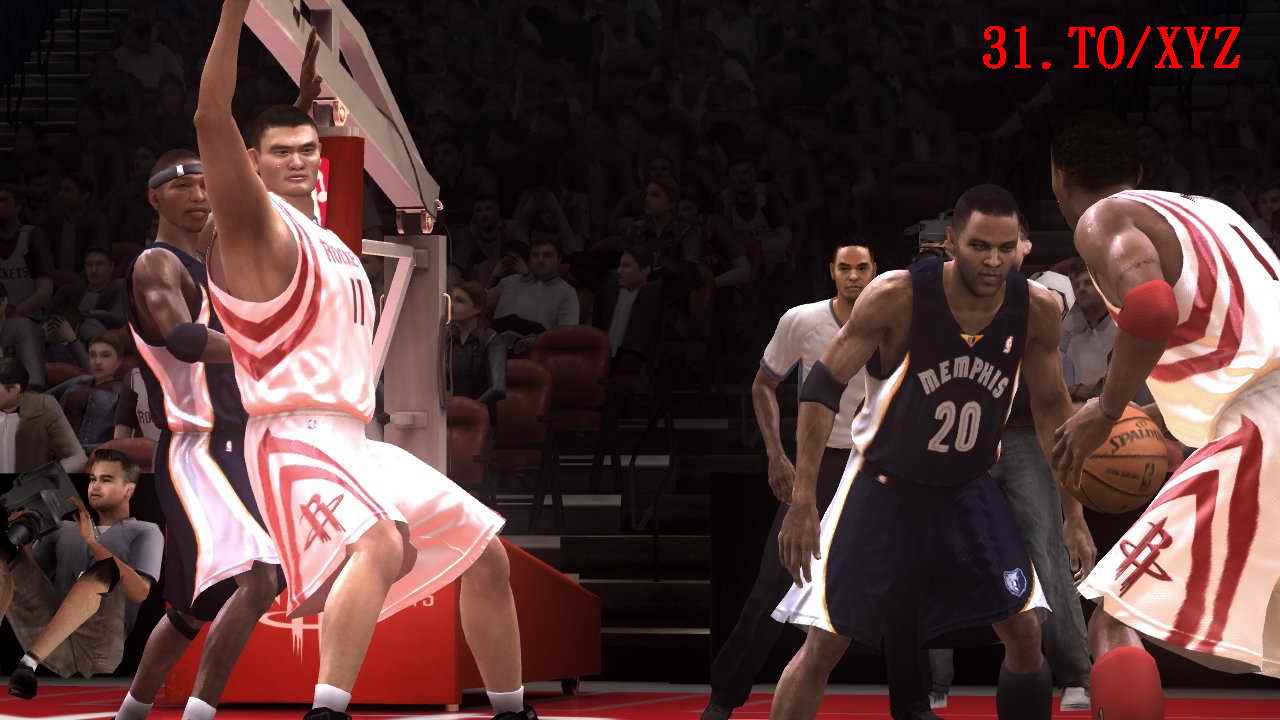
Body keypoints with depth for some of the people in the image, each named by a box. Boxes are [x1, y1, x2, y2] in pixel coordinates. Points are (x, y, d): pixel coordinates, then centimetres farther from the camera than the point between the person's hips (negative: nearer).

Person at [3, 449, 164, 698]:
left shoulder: (145, 532, 18)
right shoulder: (64, 529, 31)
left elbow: (140, 592, -3)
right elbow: (29, 582, 20)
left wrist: (91, 541, -7)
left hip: (99, 647, -4)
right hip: (47, 631, 4)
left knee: (105, 569, -34)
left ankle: (29, 662, -45)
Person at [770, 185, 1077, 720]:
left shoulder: (1038, 310, -13)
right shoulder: (897, 296, -24)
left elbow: (1051, 408, 4)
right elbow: (822, 388, -17)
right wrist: (802, 502, -22)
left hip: (969, 489, 3)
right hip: (885, 487, -3)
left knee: (1025, 632, -3)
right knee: (823, 644, -3)